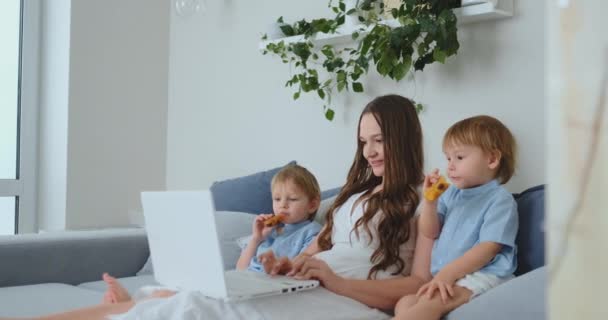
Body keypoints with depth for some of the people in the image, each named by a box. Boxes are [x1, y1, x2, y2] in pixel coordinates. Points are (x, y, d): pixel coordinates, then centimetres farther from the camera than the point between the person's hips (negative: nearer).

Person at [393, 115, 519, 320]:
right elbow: (430, 233, 18)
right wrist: (429, 199, 2)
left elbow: (487, 249, -13)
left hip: (481, 275, -8)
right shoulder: (452, 193, 18)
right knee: (405, 303, -14)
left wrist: (448, 273, -21)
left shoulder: (500, 199, -4)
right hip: (445, 276, 8)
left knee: (431, 301, -31)